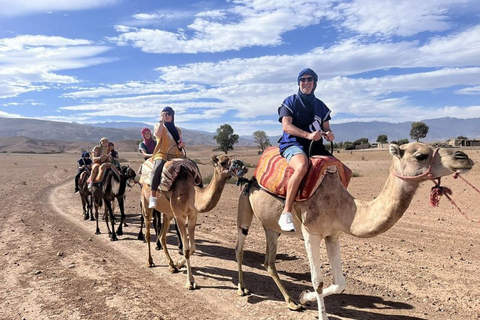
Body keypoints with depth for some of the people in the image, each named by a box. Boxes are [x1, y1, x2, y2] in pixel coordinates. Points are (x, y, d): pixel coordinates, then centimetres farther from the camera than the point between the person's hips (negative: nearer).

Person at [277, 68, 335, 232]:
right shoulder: (290, 101, 4)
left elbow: (326, 128, 19)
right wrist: (308, 135, -23)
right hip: (293, 143, -6)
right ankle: (286, 213, -34)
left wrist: (329, 134, -7)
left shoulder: (321, 106, 19)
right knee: (302, 166, -39)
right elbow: (286, 126, -10)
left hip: (315, 145, 6)